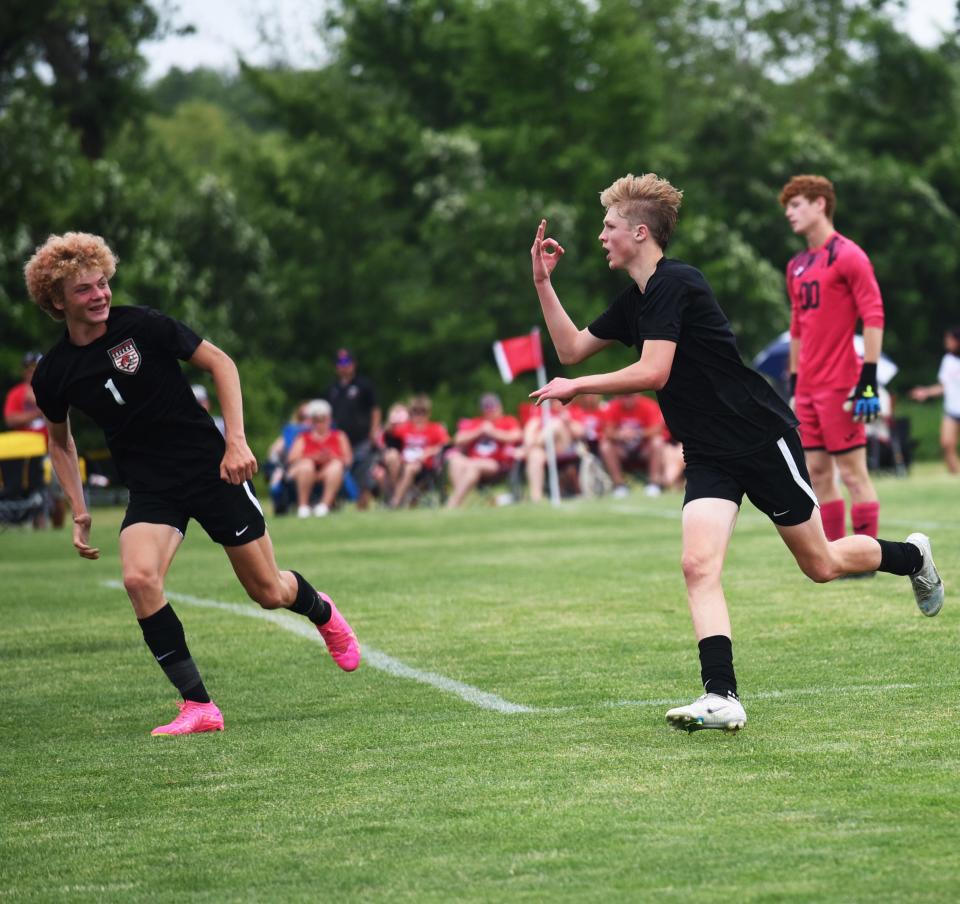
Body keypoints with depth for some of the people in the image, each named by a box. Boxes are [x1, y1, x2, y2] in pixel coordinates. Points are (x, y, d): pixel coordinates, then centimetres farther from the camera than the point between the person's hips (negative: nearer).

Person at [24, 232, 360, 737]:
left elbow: (219, 363, -4)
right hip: (151, 491, 2)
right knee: (139, 577, -26)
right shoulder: (53, 375, -3)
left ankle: (322, 612, 43)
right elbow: (60, 440, 16)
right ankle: (198, 706, -17)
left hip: (211, 469, -2)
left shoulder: (142, 326, -12)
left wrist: (236, 440, -12)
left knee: (268, 592, 4)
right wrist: (79, 513, 11)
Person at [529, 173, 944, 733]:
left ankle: (912, 557, 35)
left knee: (821, 565, 7)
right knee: (699, 565, -15)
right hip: (710, 456, 7)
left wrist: (576, 387, -17)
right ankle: (722, 698, -20)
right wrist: (543, 283, 9)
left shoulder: (674, 284, -18)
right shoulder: (634, 302, 10)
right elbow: (572, 348, 18)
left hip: (763, 438, -7)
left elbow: (653, 373, -25)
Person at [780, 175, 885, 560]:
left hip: (839, 384, -8)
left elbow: (874, 316, -12)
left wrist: (868, 380, -17)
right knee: (817, 471, 7)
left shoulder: (847, 255, -7)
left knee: (852, 471, -5)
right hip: (808, 387, 8)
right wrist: (794, 385, 19)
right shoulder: (797, 266, 16)